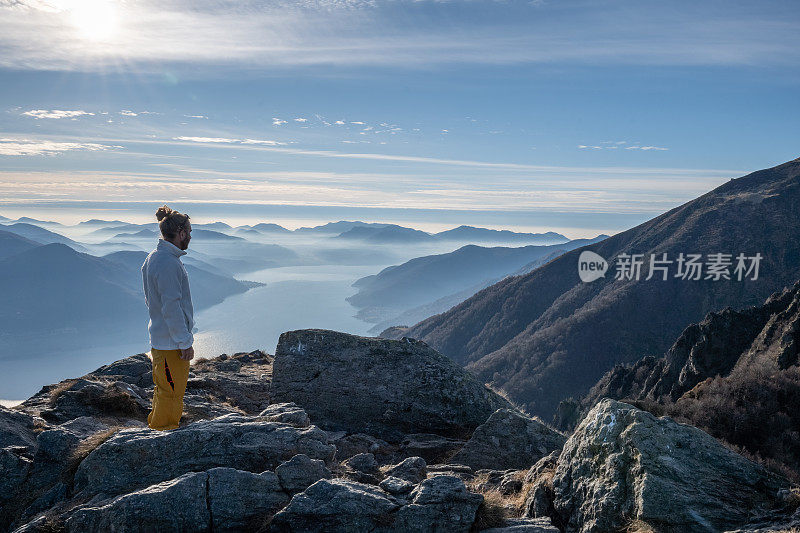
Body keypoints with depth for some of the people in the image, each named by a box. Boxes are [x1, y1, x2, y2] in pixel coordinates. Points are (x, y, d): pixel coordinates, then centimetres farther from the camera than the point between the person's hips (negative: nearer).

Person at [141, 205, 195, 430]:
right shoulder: (168, 263, -22)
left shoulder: (153, 257, 10)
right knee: (171, 393, 2)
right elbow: (171, 308, -24)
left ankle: (156, 426, 38)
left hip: (159, 337, 10)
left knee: (164, 389, 23)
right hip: (171, 342, -10)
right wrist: (185, 342, -18)